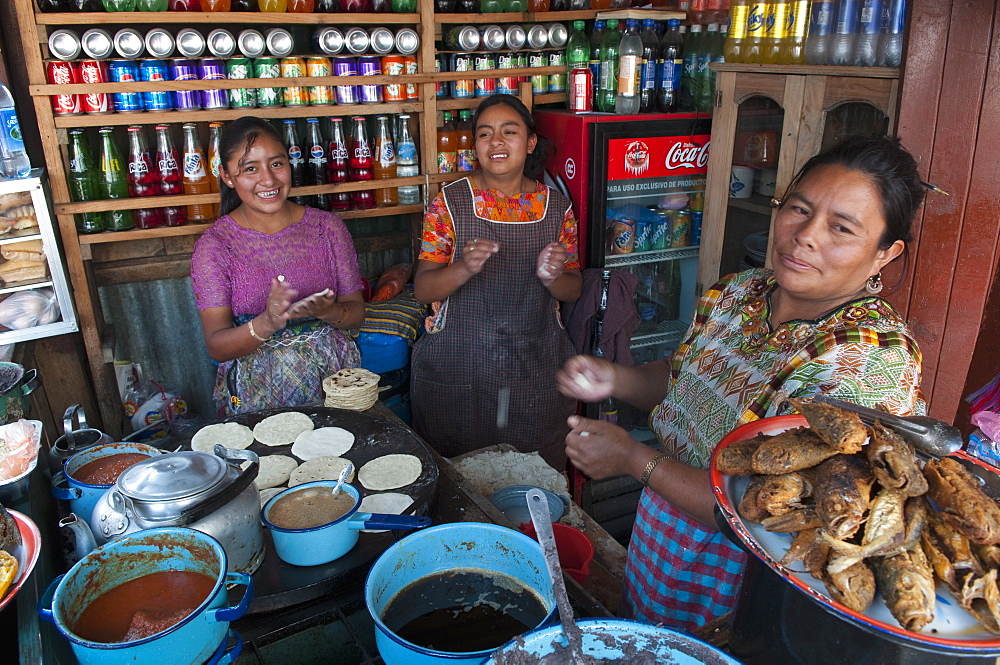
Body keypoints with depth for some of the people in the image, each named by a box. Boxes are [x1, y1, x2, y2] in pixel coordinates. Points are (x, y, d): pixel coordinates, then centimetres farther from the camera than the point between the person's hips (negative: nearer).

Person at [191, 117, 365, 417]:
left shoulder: (327, 226, 3)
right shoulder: (214, 245, -2)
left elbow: (356, 311, 5)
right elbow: (217, 347, -8)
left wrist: (328, 312, -18)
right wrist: (267, 323, -27)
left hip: (334, 378, 1)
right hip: (256, 390, -1)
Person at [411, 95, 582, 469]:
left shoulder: (556, 207, 2)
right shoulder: (450, 203, -4)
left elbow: (573, 291, 6)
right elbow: (422, 290, -7)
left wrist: (552, 275, -16)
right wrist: (464, 268, -27)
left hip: (536, 369, 2)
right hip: (457, 369, -2)